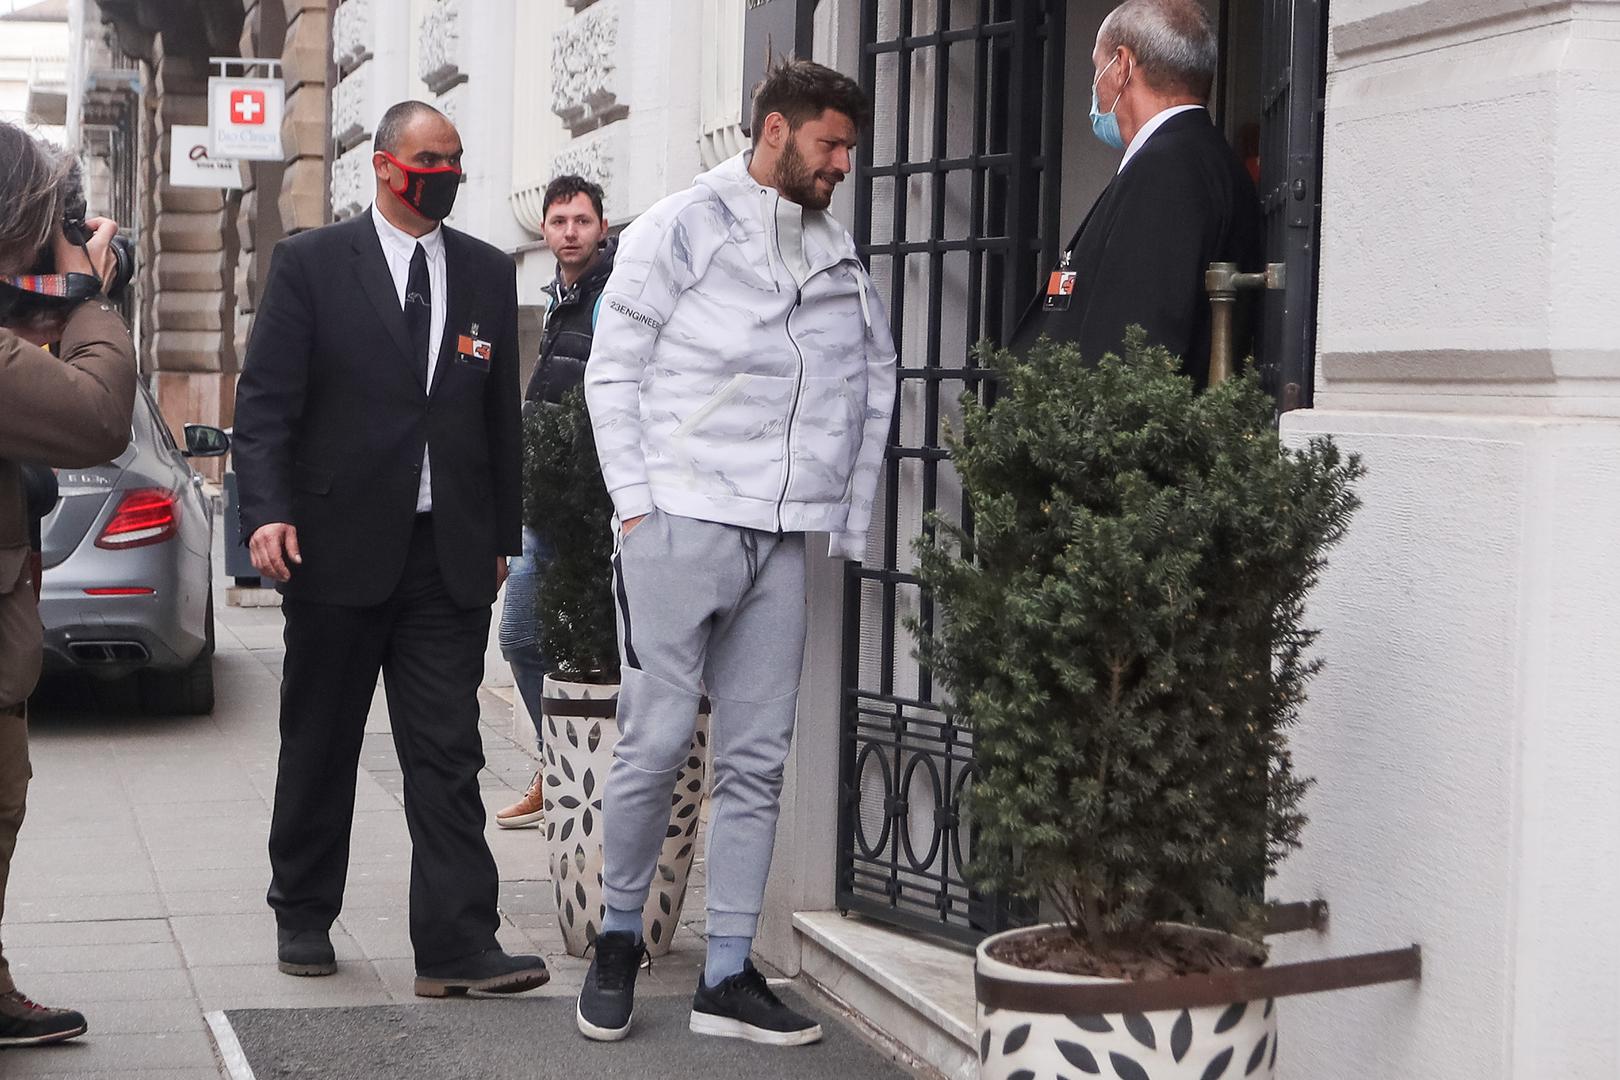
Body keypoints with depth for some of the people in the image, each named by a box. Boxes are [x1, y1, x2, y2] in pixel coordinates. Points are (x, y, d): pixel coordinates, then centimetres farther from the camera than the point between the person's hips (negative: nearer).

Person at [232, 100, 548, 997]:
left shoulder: (488, 274, 11)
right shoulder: (310, 263, 1)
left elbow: (502, 413, 14)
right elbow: (265, 399, -4)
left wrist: (503, 534, 11)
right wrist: (266, 511, -16)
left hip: (451, 554, 2)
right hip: (338, 547, -2)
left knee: (447, 754, -3)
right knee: (319, 746, 10)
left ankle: (456, 946, -5)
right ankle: (302, 917, 26)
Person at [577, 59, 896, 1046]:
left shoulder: (840, 255, 15)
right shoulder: (685, 229, 1)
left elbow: (876, 380, 18)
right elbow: (614, 371, 0)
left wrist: (852, 522, 11)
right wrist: (637, 503, -7)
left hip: (786, 538, 5)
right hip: (683, 521, -5)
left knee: (758, 760, 4)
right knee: (657, 742, -5)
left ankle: (728, 978, 10)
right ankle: (620, 940, 15)